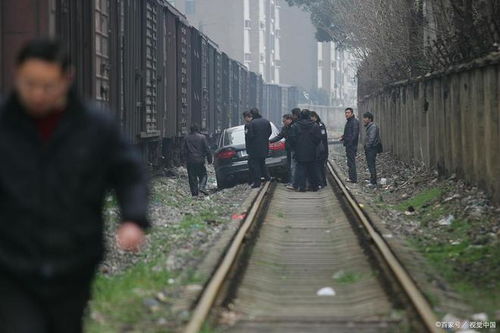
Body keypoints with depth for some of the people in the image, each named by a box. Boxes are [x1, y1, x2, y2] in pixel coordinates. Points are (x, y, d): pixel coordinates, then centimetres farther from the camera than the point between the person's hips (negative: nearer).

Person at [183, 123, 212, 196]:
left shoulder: (186, 138, 4)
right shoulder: (202, 137, -4)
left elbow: (184, 150, 7)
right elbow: (207, 149, -3)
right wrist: (209, 159, 5)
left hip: (190, 161, 2)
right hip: (200, 160, -2)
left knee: (192, 178, 5)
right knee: (203, 174, 11)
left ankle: (194, 193, 2)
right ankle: (202, 186, -12)